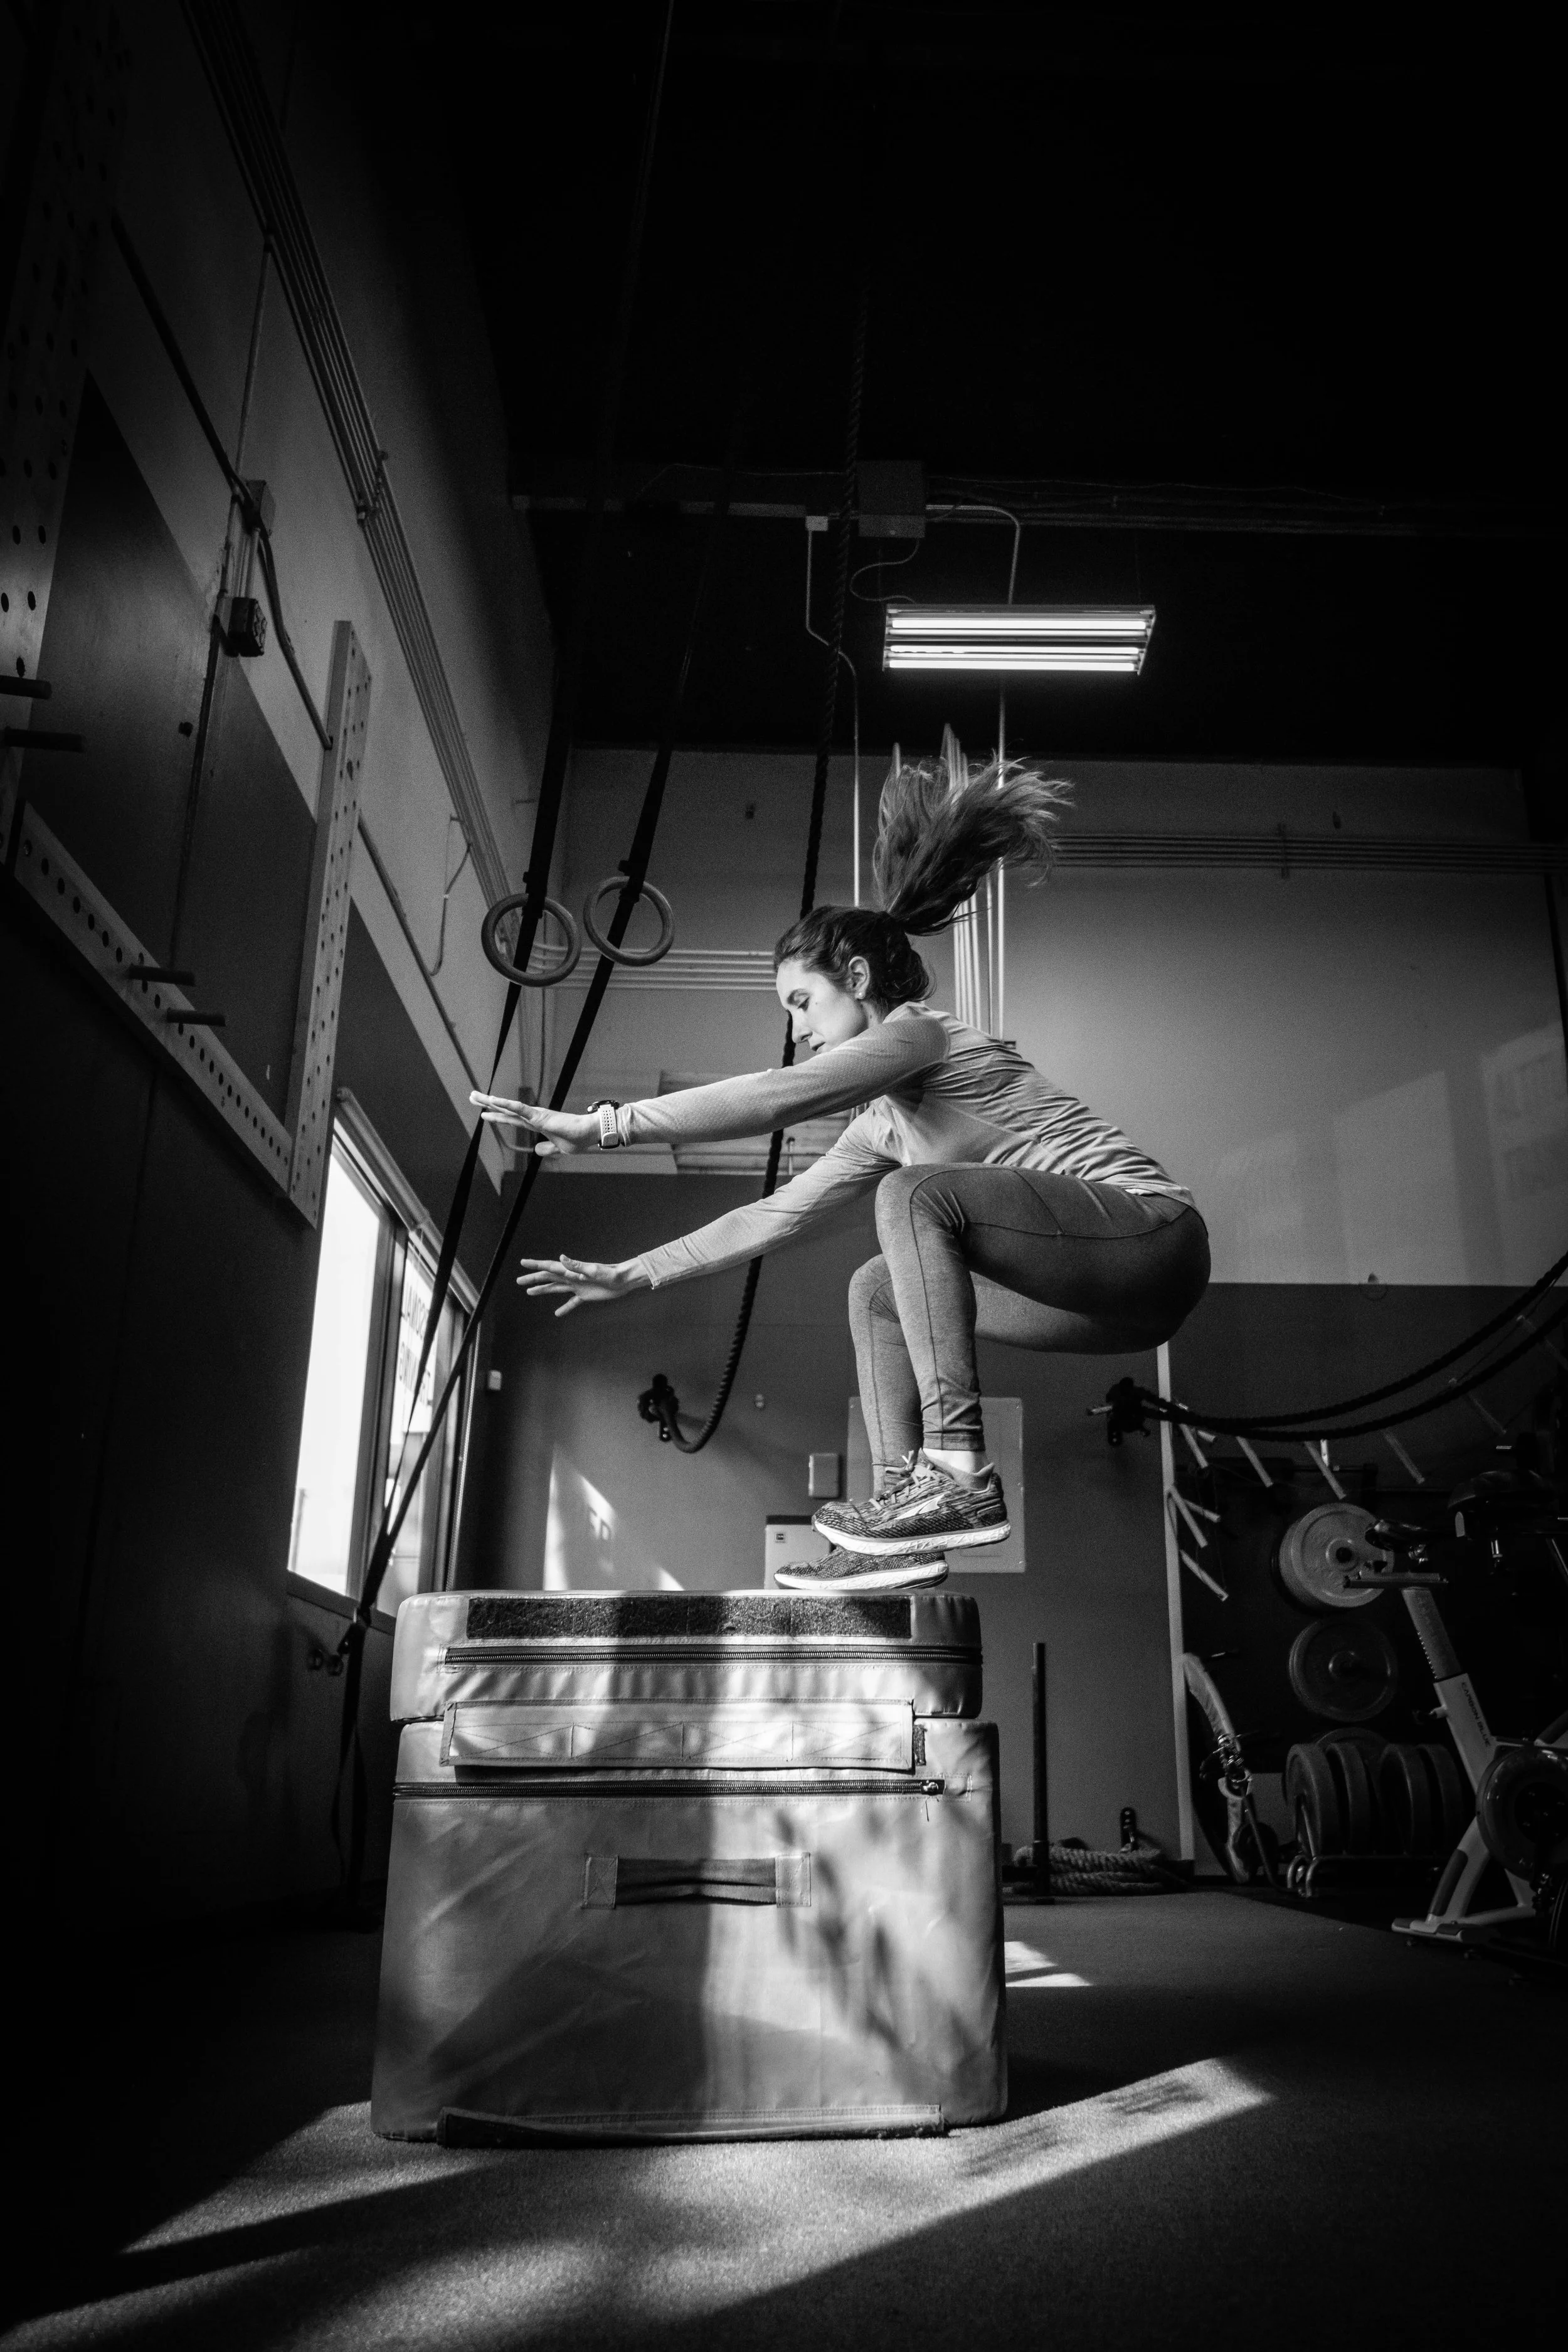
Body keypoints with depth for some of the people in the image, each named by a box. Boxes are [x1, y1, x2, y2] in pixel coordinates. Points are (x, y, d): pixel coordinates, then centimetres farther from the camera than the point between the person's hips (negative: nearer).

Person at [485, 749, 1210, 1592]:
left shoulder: (920, 1034, -8)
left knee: (915, 1195, -23)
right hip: (1109, 1292, 10)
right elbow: (773, 1216, 19)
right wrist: (631, 1276, 17)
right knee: (877, 1292, 12)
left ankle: (958, 1475, -25)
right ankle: (903, 1501, 5)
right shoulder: (882, 1124, 18)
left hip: (1152, 1238, -9)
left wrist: (602, 1125, -21)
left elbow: (771, 1099, -21)